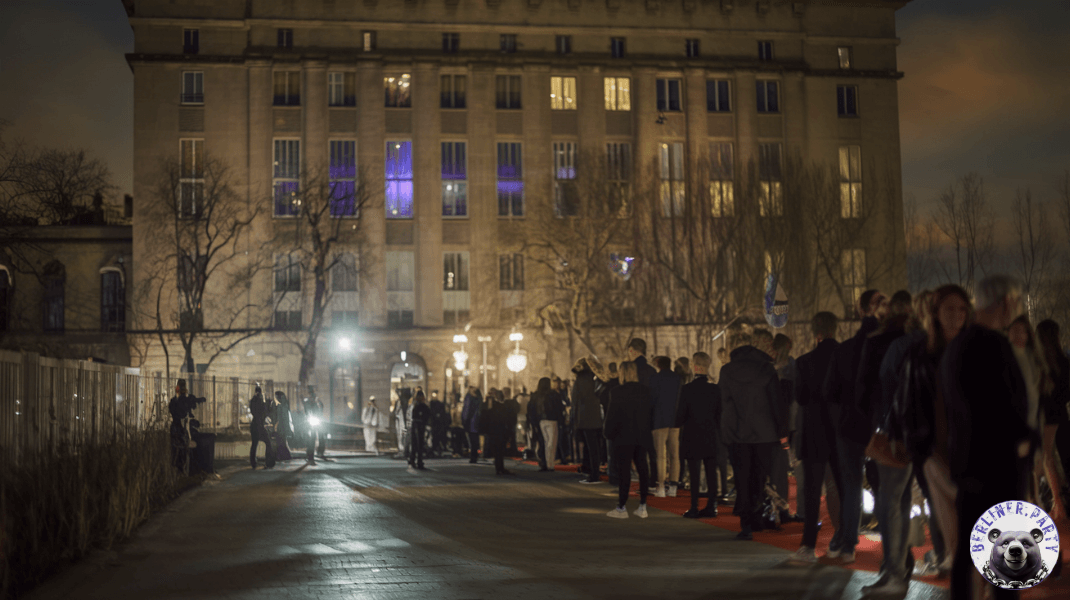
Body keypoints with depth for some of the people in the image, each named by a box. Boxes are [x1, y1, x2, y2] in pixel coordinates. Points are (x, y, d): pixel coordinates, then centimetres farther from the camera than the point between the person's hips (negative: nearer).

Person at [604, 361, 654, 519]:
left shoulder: (618, 391, -11)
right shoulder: (646, 391, 5)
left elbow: (612, 415, -11)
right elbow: (651, 413, 10)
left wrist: (608, 433, 0)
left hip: (624, 437, -5)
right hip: (642, 437, 5)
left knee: (624, 471, -2)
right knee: (642, 470, 9)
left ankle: (621, 508, 0)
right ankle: (642, 507, 11)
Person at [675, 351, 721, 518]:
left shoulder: (686, 389, -12)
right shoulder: (716, 389, -1)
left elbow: (680, 416, -8)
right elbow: (720, 415, 5)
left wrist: (677, 424, 13)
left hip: (692, 437, -3)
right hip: (711, 438, 3)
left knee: (694, 474, 0)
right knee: (711, 473, 8)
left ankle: (694, 508, 3)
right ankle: (711, 507, 11)